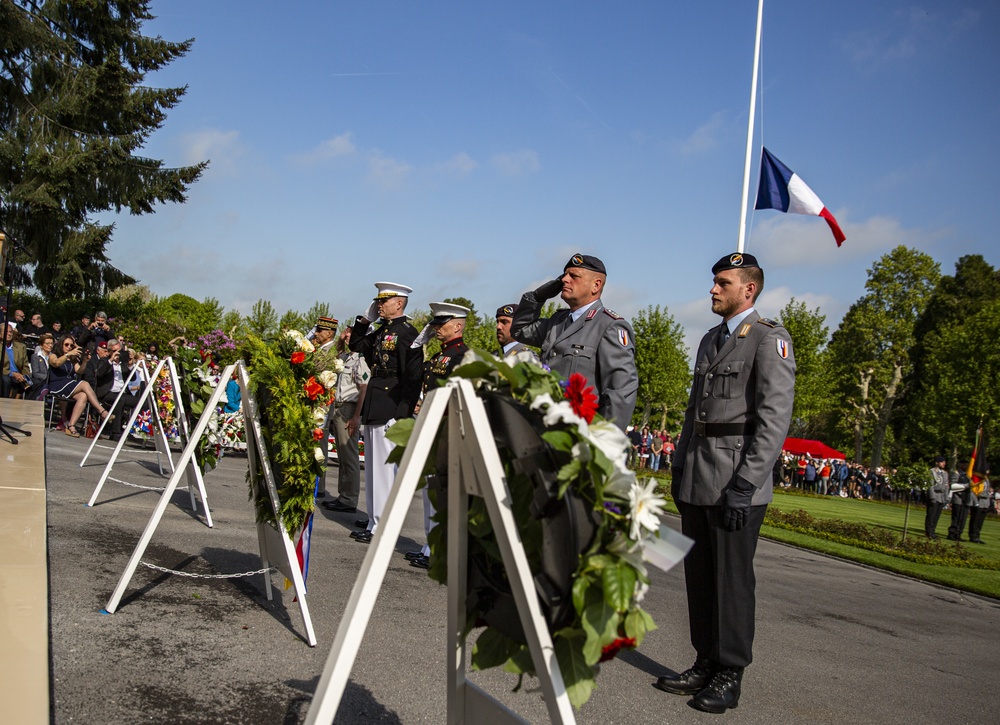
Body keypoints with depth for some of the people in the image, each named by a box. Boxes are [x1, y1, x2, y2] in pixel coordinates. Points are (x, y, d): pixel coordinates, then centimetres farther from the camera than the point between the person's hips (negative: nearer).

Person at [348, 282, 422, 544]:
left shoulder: (407, 332, -13)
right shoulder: (382, 330, 14)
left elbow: (413, 377, -18)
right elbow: (356, 345, 28)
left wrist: (401, 416, -21)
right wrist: (365, 318, 14)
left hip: (389, 410, -9)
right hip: (373, 408, 10)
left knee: (384, 467, -4)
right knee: (373, 466, 16)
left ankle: (381, 528, 4)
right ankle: (374, 518, 28)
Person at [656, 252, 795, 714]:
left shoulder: (769, 339, -7)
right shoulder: (710, 341, 18)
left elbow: (774, 420, -14)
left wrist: (744, 485, -19)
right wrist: (679, 468, 16)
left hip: (736, 485, -7)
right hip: (695, 484, 8)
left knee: (732, 580, 0)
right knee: (698, 576, 11)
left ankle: (729, 675, 12)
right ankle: (705, 663, 23)